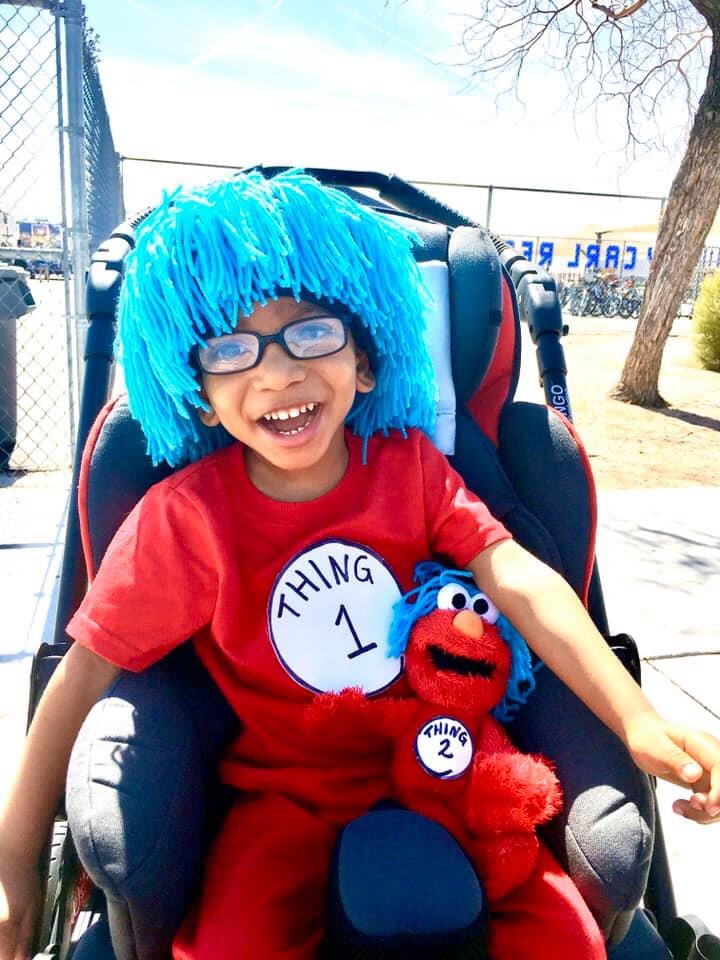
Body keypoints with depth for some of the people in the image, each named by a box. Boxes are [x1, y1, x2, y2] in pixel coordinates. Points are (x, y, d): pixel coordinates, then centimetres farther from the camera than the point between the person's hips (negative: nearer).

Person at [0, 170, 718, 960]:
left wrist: (638, 722, -25)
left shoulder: (408, 463, -7)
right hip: (284, 789, -1)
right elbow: (86, 675, -10)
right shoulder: (183, 518, -15)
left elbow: (519, 580, -16)